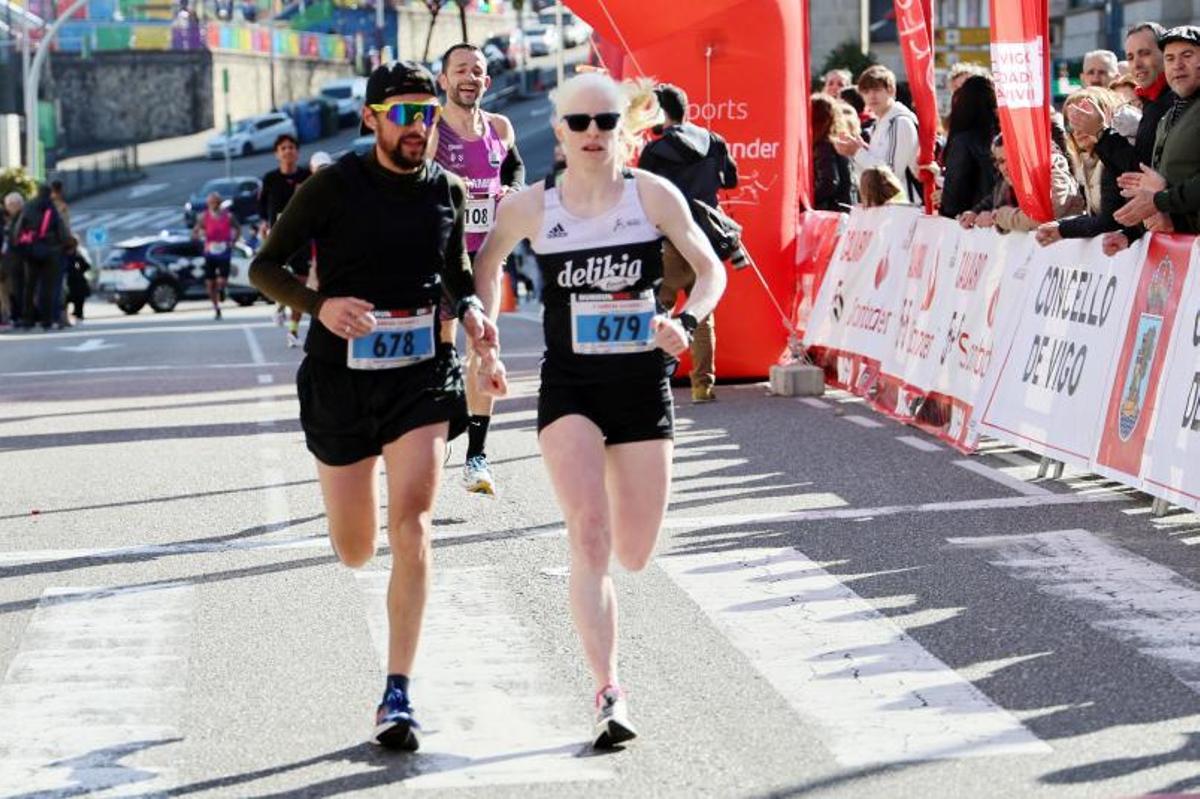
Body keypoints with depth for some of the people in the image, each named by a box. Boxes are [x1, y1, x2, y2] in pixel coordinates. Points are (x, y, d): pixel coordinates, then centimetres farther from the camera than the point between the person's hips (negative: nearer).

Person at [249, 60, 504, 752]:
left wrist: (473, 309, -2)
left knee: (411, 523, -17)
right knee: (354, 551, 9)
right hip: (341, 376, -1)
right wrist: (320, 305, -21)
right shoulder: (335, 186, -7)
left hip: (422, 375, 1)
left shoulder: (449, 191, 3)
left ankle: (398, 697, -13)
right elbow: (266, 266, -3)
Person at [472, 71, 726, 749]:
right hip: (570, 388, -1)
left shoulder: (653, 194, -3)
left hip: (644, 386, 1)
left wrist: (685, 322, -15)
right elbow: (479, 270, 15)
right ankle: (610, 693, -18)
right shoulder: (531, 208, -1)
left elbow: (712, 269, 3)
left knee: (635, 554, 6)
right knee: (590, 536, -19)